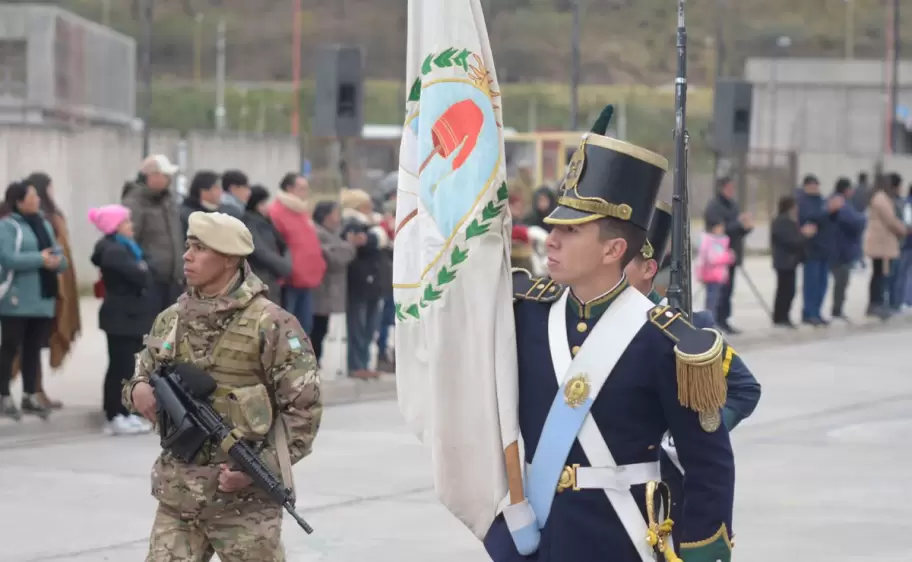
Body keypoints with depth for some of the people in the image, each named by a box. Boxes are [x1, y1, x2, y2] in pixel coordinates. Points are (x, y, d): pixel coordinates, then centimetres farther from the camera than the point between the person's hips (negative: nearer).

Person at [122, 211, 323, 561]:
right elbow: (141, 374, 23)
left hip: (244, 496, -5)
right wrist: (137, 390, -3)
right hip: (178, 494, 5)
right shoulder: (170, 321, 9)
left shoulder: (270, 323, -8)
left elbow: (303, 407, -8)